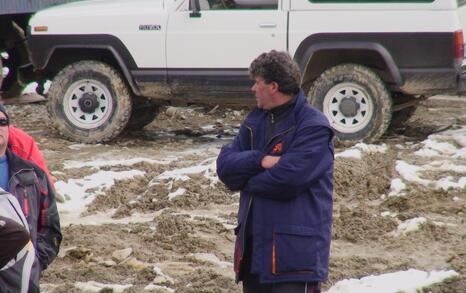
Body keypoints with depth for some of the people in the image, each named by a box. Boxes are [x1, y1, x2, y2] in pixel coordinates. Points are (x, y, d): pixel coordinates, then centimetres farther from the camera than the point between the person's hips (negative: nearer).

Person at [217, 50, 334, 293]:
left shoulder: (313, 127, -12)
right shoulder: (255, 121, 14)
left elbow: (287, 179, -23)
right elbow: (224, 165, 4)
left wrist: (244, 181, -6)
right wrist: (260, 160, -15)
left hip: (295, 253, -8)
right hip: (254, 247, 8)